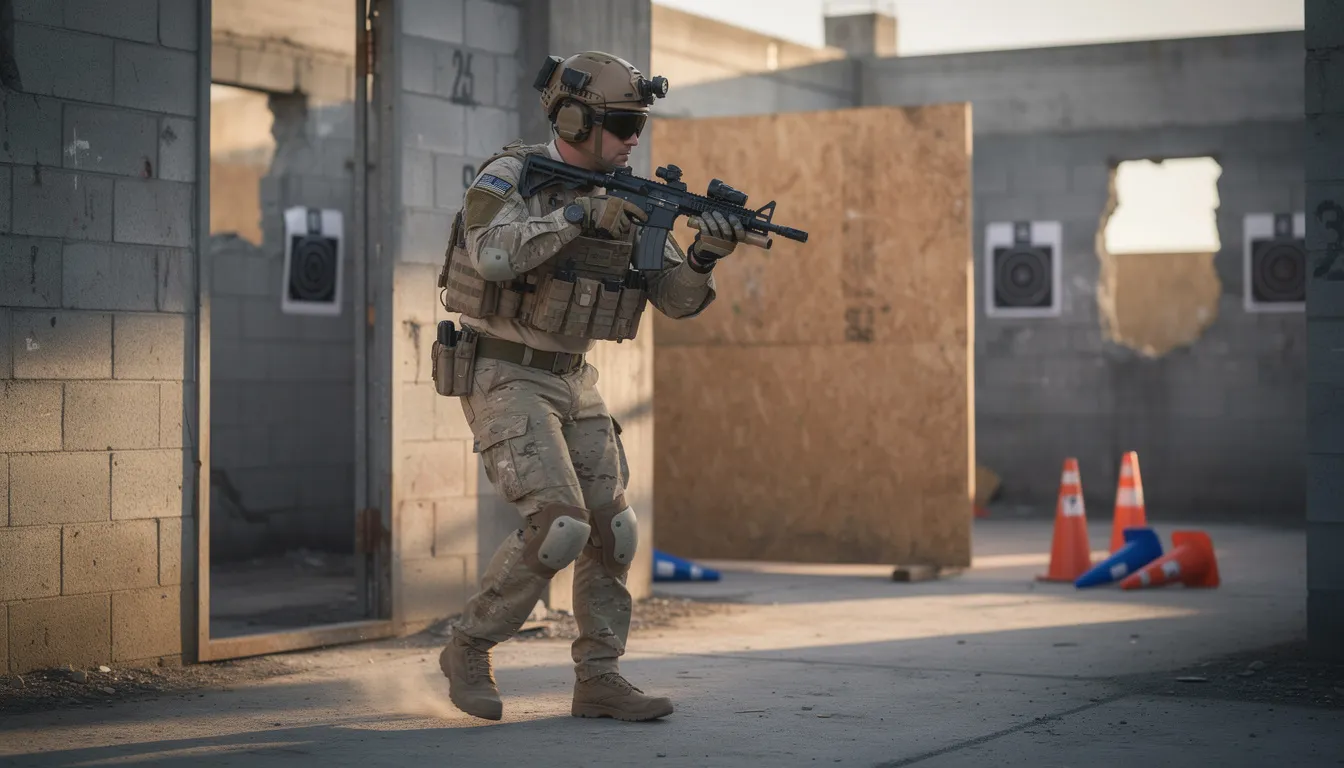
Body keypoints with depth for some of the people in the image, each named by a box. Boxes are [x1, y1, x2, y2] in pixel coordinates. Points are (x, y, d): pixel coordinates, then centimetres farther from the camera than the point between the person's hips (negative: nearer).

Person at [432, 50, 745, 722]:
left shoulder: (623, 199, 6)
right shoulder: (509, 176, -14)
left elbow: (677, 299, 3)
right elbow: (493, 254, -34)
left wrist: (704, 256, -17)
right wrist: (581, 214, -30)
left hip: (572, 382, 7)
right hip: (502, 377, -7)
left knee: (612, 529, 2)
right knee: (560, 524, -19)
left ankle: (598, 680, 12)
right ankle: (468, 650, -1)